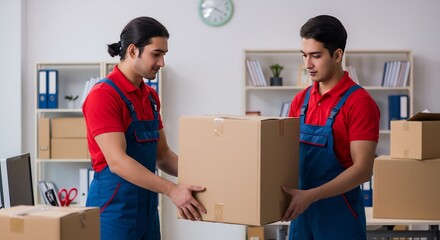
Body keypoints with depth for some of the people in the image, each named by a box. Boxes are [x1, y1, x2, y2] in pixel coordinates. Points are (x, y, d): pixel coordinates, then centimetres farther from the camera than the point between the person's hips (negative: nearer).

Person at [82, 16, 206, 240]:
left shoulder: (151, 96, 11)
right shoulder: (103, 95, -16)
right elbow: (117, 161, -24)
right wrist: (171, 190, -28)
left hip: (146, 207, 9)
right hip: (114, 207, -9)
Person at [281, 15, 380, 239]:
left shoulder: (359, 102, -14)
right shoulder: (301, 100, 8)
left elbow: (363, 169, -19)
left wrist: (311, 195, -27)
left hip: (340, 215, -6)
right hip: (303, 211, 6)